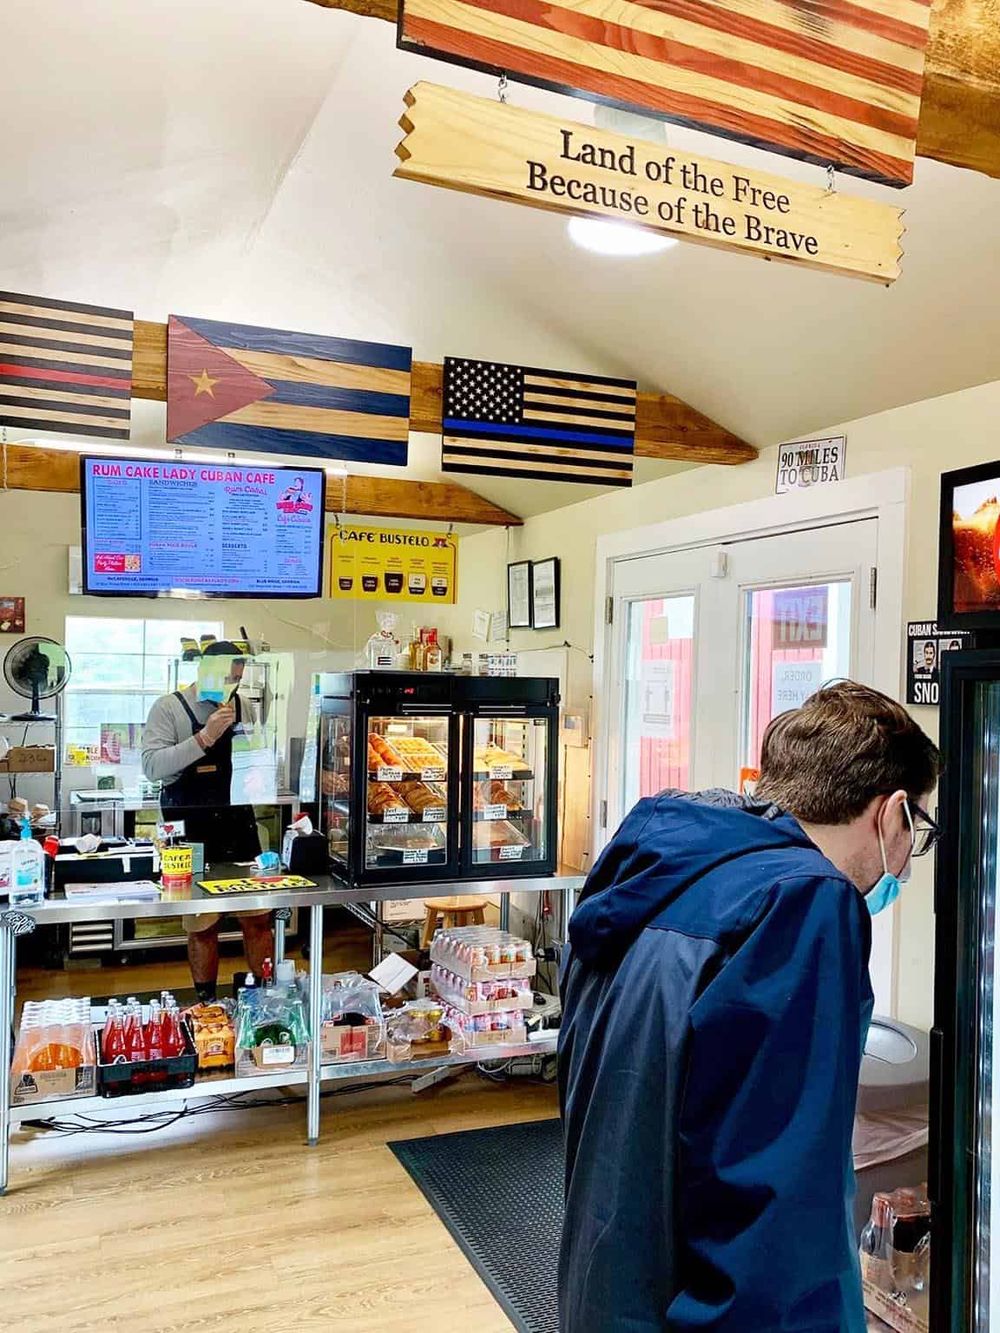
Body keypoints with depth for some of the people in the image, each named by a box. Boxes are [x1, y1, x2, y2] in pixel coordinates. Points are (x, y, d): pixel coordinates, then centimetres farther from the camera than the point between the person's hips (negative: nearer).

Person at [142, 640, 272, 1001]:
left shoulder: (242, 706, 8)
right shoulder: (169, 708, -5)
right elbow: (152, 766, -16)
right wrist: (204, 738, -24)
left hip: (239, 825, 4)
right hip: (193, 833, -4)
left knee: (258, 919, 7)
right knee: (202, 925, 7)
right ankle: (207, 1003, 23)